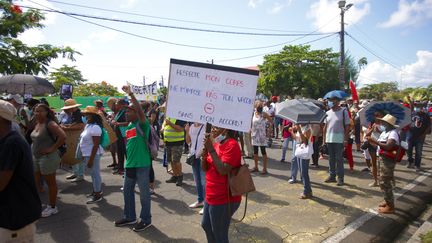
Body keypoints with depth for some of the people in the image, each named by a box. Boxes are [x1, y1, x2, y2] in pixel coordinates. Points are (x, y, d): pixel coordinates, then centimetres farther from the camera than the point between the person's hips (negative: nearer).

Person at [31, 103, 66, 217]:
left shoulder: (50, 124, -17)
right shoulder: (37, 124, 9)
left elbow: (63, 136, -29)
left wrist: (53, 148, -23)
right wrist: (34, 148, 11)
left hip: (47, 158, -9)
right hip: (35, 157, 9)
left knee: (50, 182, 4)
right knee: (35, 181, 16)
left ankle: (52, 207, 17)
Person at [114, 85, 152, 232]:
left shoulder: (142, 124, -12)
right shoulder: (128, 127, 12)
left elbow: (140, 110, -31)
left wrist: (131, 94, -33)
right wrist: (128, 160, 18)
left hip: (142, 164, -8)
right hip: (130, 164, 8)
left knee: (144, 192, 5)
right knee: (127, 191, 18)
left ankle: (146, 220, 21)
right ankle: (129, 217, 36)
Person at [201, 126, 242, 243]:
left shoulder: (232, 145, -18)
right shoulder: (216, 144, 8)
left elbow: (223, 170, -28)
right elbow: (205, 168, 9)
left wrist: (211, 150, -24)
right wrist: (205, 150, -8)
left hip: (224, 199, -9)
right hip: (211, 196, 9)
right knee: (206, 225, 25)